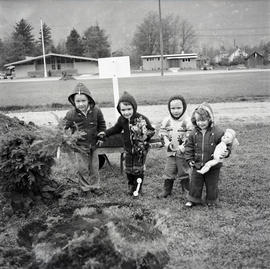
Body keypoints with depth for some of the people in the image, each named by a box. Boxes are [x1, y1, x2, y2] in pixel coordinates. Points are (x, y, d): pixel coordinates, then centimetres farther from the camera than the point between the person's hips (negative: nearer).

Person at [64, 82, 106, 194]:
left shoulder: (96, 111, -8)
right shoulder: (71, 114, -15)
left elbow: (101, 124, 10)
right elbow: (64, 127, -3)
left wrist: (100, 136, 7)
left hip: (93, 144, 2)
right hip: (80, 145, -2)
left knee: (94, 167, 13)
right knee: (82, 168, 3)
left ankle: (95, 186, 29)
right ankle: (85, 188, 21)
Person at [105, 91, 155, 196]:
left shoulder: (142, 119, -19)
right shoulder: (121, 120, -5)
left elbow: (152, 130, -8)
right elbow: (116, 129, 15)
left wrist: (146, 135, -25)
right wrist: (105, 133, 10)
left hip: (141, 149, -4)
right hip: (128, 148, 4)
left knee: (138, 170, 4)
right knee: (128, 169, 12)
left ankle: (137, 188, 23)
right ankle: (131, 186, 36)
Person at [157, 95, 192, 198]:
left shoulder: (187, 121, -11)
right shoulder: (166, 121, 0)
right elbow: (162, 134, 2)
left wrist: (183, 147, -20)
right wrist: (168, 144, -12)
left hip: (183, 152, -3)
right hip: (171, 152, 3)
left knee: (184, 172, 10)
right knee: (169, 171, 9)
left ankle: (187, 190, 25)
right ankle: (166, 190, 22)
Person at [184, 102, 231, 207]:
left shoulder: (217, 132, -13)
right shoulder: (194, 133, -3)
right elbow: (189, 147, 5)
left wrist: (226, 152, -24)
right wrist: (189, 159, -1)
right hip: (197, 165, 3)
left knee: (211, 184, 13)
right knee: (195, 183, 14)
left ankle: (211, 201, 33)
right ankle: (193, 199, 33)